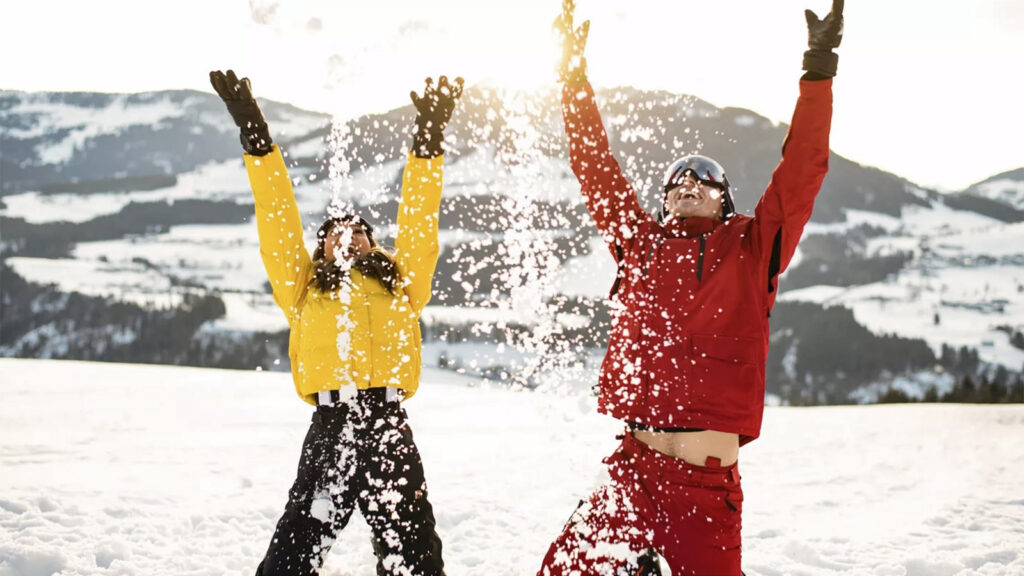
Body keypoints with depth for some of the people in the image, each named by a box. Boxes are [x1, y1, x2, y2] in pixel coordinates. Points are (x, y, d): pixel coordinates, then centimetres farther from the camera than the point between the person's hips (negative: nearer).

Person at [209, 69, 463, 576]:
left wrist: (430, 138, 13)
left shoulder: (401, 283, 22)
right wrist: (254, 135, 12)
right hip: (329, 424, -1)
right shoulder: (304, 288, 19)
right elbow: (278, 220, 15)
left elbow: (418, 220, 17)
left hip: (389, 425, 1)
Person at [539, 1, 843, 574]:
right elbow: (597, 169, 16)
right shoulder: (642, 243, 14)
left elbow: (801, 171, 2)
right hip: (633, 468, 2)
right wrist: (574, 72, 15)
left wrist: (819, 71, -3)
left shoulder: (750, 249, 9)